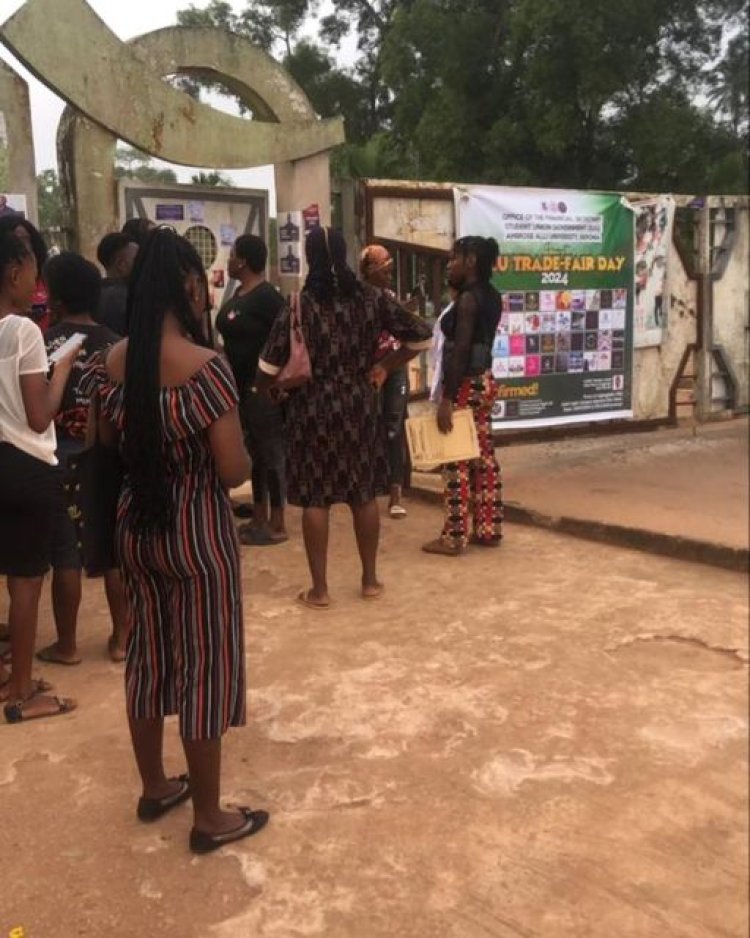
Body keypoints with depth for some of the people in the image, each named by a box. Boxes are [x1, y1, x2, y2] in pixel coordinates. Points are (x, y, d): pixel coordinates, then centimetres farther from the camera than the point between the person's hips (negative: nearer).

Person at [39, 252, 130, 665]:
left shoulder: (47, 342, -9)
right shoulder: (115, 343, 3)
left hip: (62, 455, -4)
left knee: (65, 552, 5)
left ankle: (66, 645, 16)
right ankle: (121, 637, 21)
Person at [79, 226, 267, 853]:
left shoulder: (113, 361, -1)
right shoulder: (205, 366, -21)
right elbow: (234, 471, -20)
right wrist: (245, 454, 0)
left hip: (136, 527, 7)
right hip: (197, 533, -6)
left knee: (147, 655, 20)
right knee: (204, 668, 6)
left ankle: (155, 787, 38)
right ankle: (210, 818, 21)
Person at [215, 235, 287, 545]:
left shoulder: (267, 296, -16)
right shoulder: (239, 293, 12)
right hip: (241, 387, 9)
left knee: (270, 453, -1)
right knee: (254, 453, 14)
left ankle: (277, 525, 7)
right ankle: (260, 518, 24)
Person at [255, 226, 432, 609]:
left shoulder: (300, 304, -9)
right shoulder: (371, 298, -1)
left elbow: (270, 367, -9)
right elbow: (420, 336, 3)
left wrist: (259, 388, 12)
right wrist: (385, 366, 12)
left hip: (313, 409, -3)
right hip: (359, 407, 3)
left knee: (315, 498, 4)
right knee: (363, 494, 12)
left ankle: (319, 589, 9)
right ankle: (370, 579, 23)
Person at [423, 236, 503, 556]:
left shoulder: (468, 298, -16)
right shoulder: (489, 296, 11)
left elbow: (460, 351, -22)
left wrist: (446, 398, -23)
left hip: (466, 385, -9)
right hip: (484, 381, 10)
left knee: (457, 462, -3)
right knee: (483, 458, 13)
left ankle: (454, 538, 3)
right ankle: (488, 530, 20)